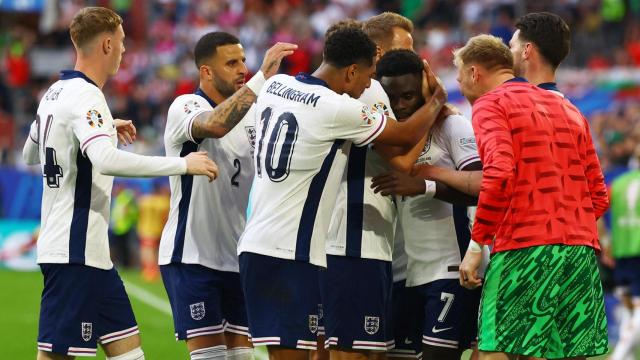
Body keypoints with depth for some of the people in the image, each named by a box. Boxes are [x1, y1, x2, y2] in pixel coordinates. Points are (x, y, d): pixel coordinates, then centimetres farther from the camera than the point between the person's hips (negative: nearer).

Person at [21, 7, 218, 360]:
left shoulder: (56, 93, 13)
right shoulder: (84, 97, -16)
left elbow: (30, 154, 29)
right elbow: (106, 160, -33)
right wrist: (182, 164, -28)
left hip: (91, 252, 10)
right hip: (74, 253, -10)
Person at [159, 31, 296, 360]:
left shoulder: (251, 116, 10)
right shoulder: (185, 107, -11)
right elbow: (215, 125, -34)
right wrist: (262, 76, -36)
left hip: (235, 258, 7)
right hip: (191, 256, -7)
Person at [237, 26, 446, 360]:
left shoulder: (275, 86, 7)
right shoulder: (337, 110, -14)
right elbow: (406, 135, -1)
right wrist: (437, 100, 17)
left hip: (254, 244, 8)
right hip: (290, 254, -8)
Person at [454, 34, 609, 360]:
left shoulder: (490, 104, 2)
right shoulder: (569, 110, 24)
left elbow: (499, 174, -15)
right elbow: (599, 196, 20)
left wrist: (476, 245, -12)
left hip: (523, 248, -7)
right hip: (583, 252, 7)